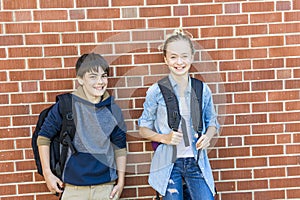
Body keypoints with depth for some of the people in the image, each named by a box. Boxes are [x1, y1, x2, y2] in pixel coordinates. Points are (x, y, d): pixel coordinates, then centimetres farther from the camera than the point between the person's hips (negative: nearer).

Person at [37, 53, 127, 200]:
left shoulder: (113, 110, 0)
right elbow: (43, 137, 1)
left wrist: (121, 181, 4)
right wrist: (47, 174, -1)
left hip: (106, 187, 2)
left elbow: (120, 147, 7)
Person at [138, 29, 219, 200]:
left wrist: (208, 136, -8)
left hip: (196, 161, 2)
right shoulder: (156, 92, -7)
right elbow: (143, 129, 1)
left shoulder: (203, 90, 0)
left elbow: (212, 122, 13)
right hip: (168, 163, -2)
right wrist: (164, 137, -16)